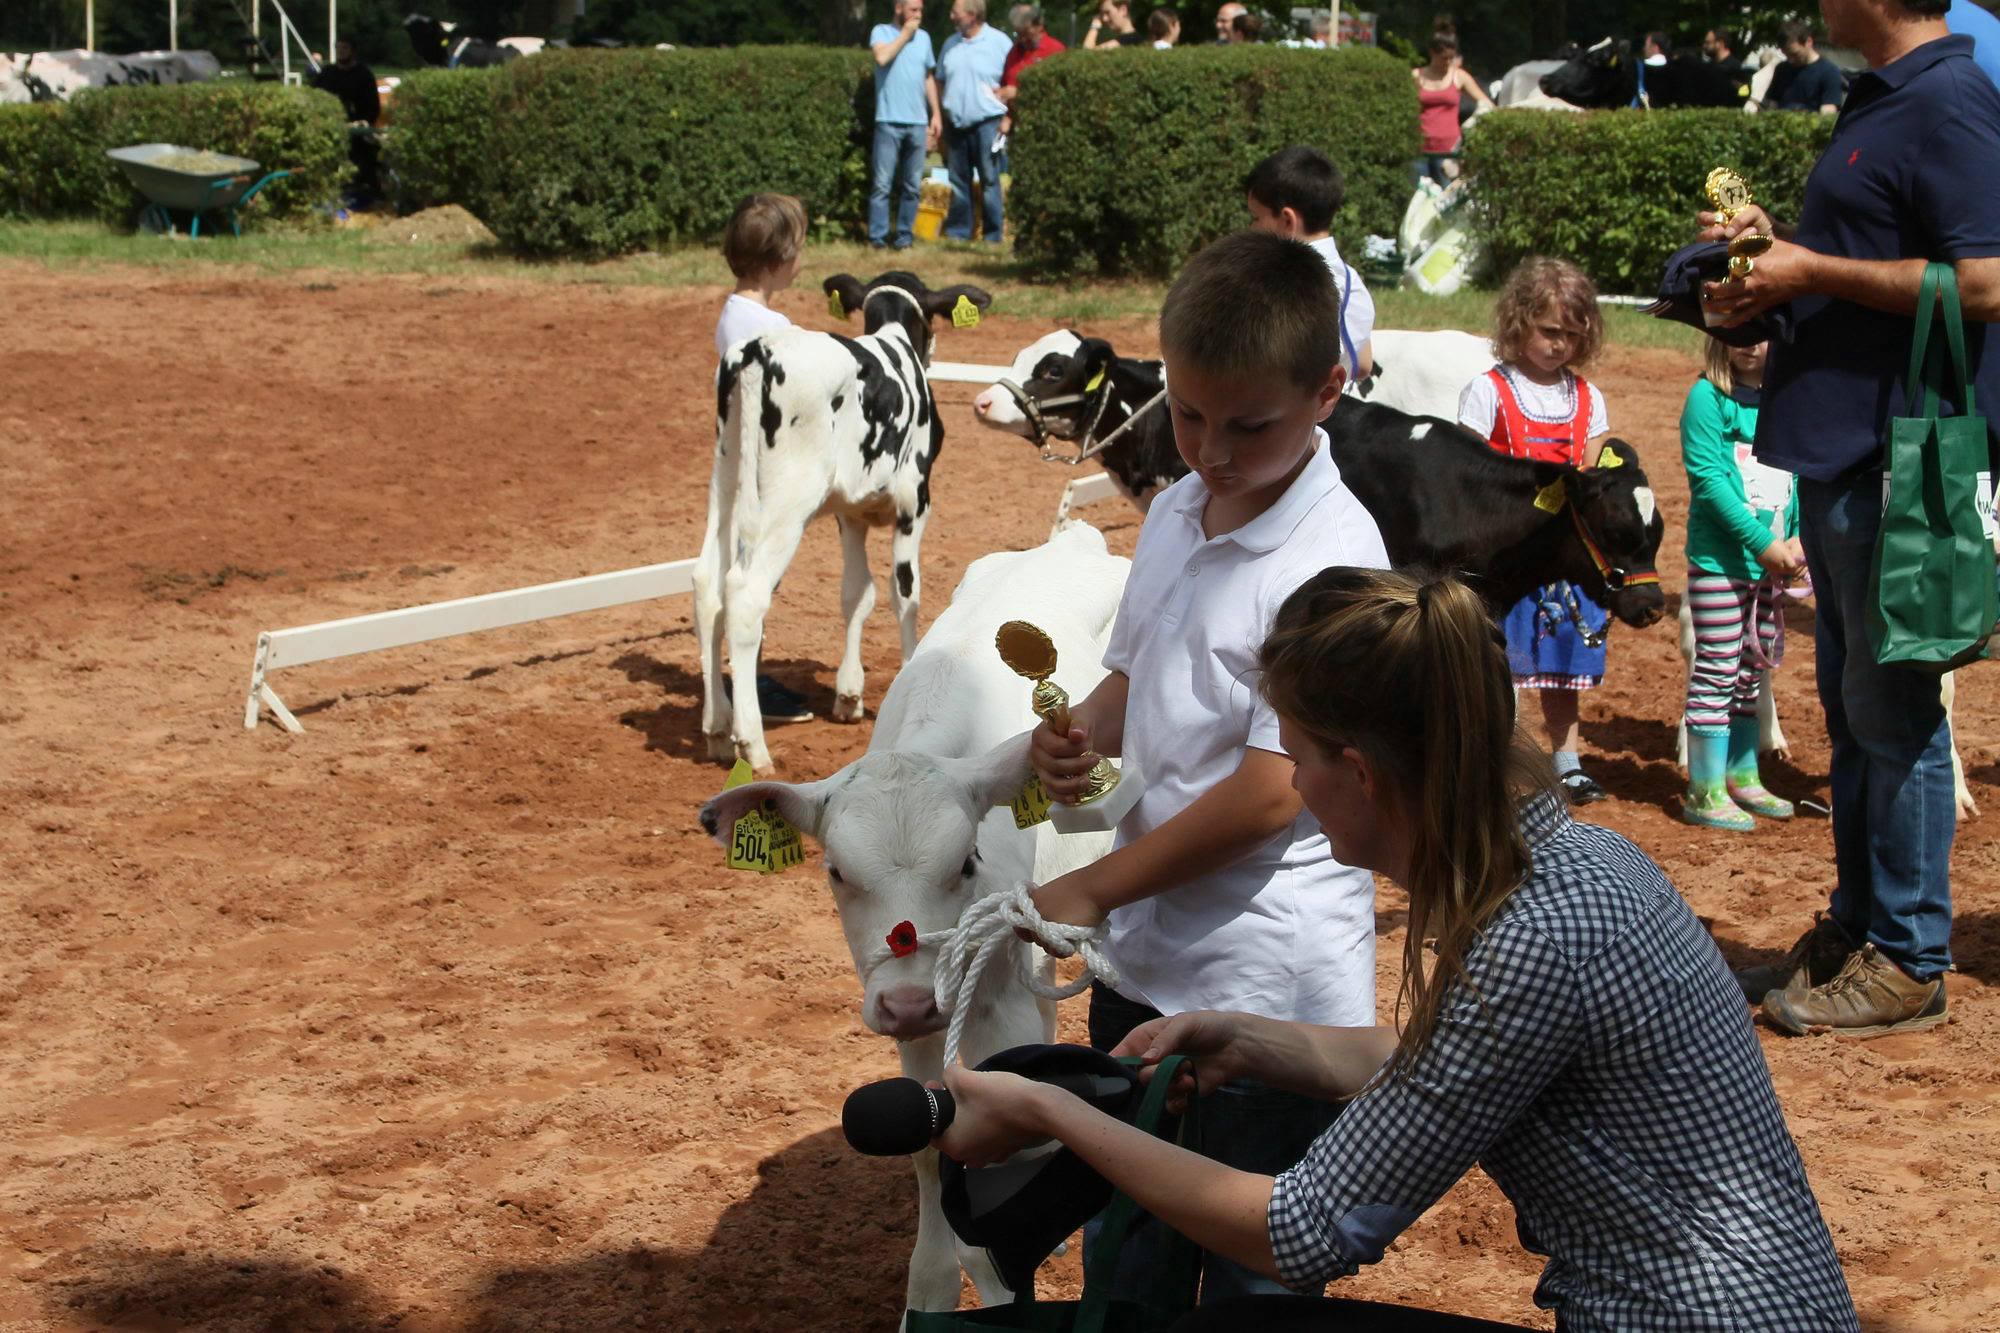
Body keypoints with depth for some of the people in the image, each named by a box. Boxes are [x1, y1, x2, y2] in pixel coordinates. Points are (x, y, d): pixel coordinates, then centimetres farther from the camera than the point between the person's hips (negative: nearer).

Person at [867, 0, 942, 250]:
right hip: (889, 121, -4)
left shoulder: (924, 37, 14)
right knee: (882, 183, -6)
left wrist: (936, 114, 13)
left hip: (918, 123, 4)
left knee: (912, 185, 5)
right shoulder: (881, 32, 2)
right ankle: (877, 237, -5)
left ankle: (904, 236, 10)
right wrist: (905, 34, -7)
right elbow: (882, 57, -19)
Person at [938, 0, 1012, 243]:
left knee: (989, 181, -3)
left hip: (986, 123, -5)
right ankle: (958, 231, 14)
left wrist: (1003, 93, -14)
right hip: (957, 123, 5)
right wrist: (941, 118, 12)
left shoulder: (999, 43, -4)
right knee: (958, 181, 8)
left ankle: (993, 235, 1)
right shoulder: (951, 44, 12)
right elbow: (941, 81, 19)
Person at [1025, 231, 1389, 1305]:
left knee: (1251, 1272, 6)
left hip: (1269, 984, -8)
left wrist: (1093, 890, -14)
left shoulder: (1332, 556, -19)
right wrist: (1084, 733, -4)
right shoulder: (1174, 514, 6)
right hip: (1147, 953, 8)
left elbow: (1271, 791, -21)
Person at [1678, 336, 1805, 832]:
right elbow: (1707, 475, -16)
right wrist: (1761, 542, -19)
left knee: (1753, 670, 15)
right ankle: (1705, 792, 2)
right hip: (1720, 559, -6)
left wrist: (1798, 539, -7)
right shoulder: (1708, 396, -9)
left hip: (1771, 563, 6)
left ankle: (1741, 776, 28)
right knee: (1717, 672, -4)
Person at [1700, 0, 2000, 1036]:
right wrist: (1772, 245, 9)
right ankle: (1854, 928, 27)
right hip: (1839, 447, 10)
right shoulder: (1884, 99, 15)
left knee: (1893, 711, -2)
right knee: (1851, 704, 17)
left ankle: (1907, 962, 8)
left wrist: (1810, 270, -18)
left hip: (1895, 458, -10)